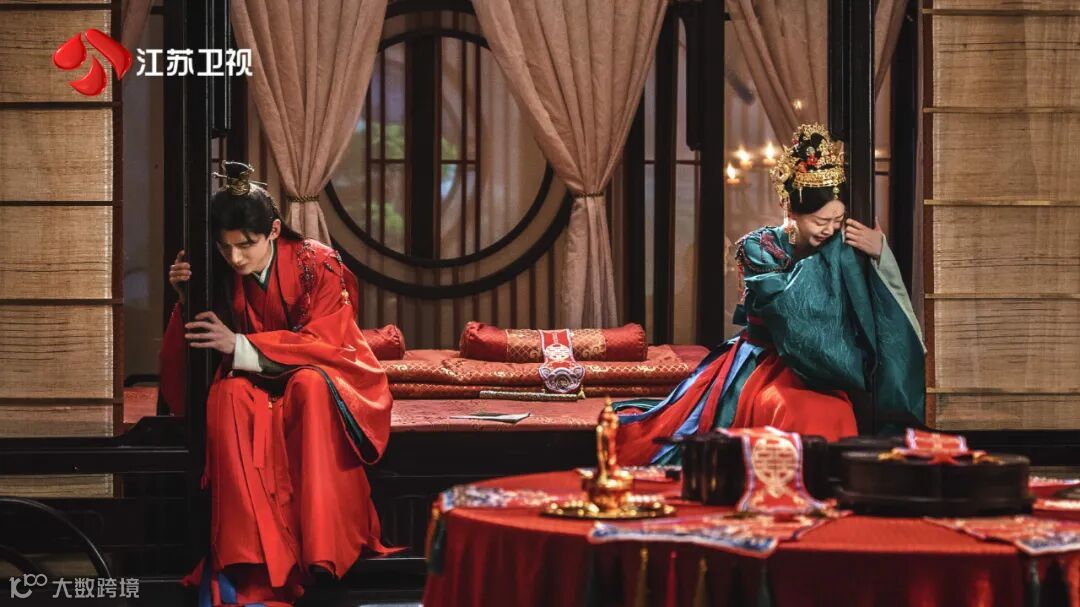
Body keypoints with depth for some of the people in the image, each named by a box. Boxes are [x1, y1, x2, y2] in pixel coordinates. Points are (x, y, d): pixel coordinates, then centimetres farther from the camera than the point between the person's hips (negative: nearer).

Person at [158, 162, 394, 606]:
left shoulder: (318, 265, -14)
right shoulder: (221, 277, -5)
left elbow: (322, 345, -21)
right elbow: (184, 369, -4)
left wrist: (239, 345, -30)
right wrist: (188, 300, -22)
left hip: (327, 379, -3)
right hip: (260, 385, 3)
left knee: (310, 384, -37)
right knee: (229, 394, -32)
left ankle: (316, 548, -39)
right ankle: (244, 558, -38)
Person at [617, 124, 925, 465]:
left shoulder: (839, 253, 3)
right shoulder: (758, 248, -5)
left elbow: (888, 319, -5)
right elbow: (786, 300, -22)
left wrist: (880, 254, -20)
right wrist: (836, 251, -17)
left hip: (818, 371, 3)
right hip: (762, 368, -3)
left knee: (836, 416, -23)